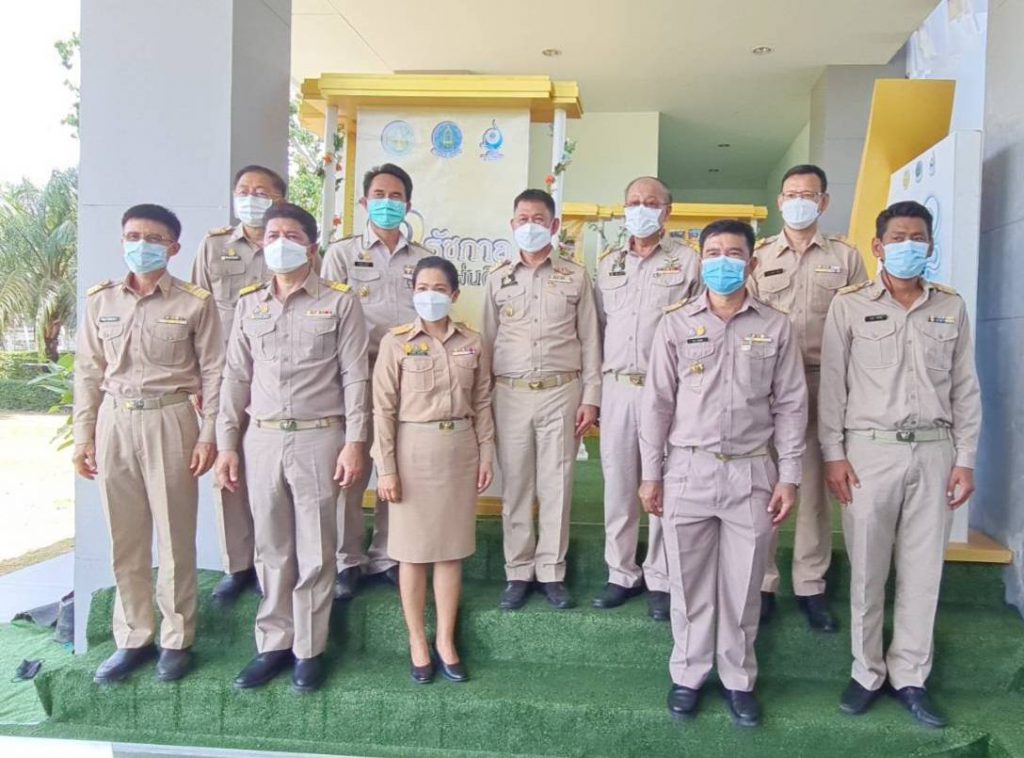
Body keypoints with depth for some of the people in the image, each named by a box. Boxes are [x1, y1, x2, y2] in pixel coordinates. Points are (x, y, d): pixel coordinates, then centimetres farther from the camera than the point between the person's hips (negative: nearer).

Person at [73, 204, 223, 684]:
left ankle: (177, 640, 20)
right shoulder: (99, 300, 7)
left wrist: (208, 435, -6)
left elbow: (212, 372, -2)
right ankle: (133, 639, 25)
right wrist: (83, 435, 6)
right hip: (114, 422, 4)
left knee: (175, 537, 5)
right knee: (124, 540, 10)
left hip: (169, 421, -3)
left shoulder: (195, 302, -3)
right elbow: (88, 372, 10)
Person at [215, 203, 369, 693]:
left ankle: (309, 651, 19)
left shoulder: (339, 302, -1)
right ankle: (272, 644, 25)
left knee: (314, 551, 5)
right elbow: (235, 377, 11)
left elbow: (354, 377, -3)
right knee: (270, 549, 11)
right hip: (261, 438, 4)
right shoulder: (248, 304, 11)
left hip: (318, 438, -3)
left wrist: (354, 442, -8)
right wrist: (226, 443, 7)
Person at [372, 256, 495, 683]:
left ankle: (446, 640, 23)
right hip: (413, 448, -2)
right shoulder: (396, 342, -4)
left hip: (459, 449, 3)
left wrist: (486, 453, 4)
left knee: (451, 548, 10)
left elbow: (482, 403, 9)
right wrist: (386, 467, -9)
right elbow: (384, 408, -6)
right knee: (413, 551, 6)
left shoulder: (472, 343, 5)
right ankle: (417, 642, 21)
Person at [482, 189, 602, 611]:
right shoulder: (497, 278, 9)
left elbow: (589, 340, 6)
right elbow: (487, 340, 9)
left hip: (561, 392, -1)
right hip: (510, 394, 1)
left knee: (556, 485, 4)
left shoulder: (575, 276, 5)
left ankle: (552, 573, 16)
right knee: (515, 486, 5)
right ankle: (518, 572, 16)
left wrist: (591, 397, 0)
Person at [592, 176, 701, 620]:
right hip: (617, 387, 4)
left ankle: (660, 580, 13)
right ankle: (622, 574, 22)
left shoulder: (688, 261, 2)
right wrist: (593, 391, 11)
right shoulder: (607, 263, 15)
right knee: (618, 485, 9)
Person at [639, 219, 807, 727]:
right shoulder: (675, 324, 1)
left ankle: (739, 680, 27)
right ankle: (688, 676, 27)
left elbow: (790, 405, 5)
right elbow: (657, 402, 2)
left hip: (751, 472, 0)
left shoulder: (775, 327, 3)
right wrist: (651, 474, 0)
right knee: (689, 582, 10)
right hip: (688, 470, 0)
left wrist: (789, 476, 0)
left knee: (743, 585, 9)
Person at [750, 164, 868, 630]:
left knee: (816, 486, 5)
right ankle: (762, 581, 14)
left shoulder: (846, 257, 9)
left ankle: (810, 586, 17)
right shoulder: (758, 256, 10)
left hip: (824, 384, 0)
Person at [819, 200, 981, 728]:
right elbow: (832, 383, -1)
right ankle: (867, 672, 21)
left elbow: (965, 388, 9)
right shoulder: (849, 305, 0)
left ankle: (909, 676, 22)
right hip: (869, 449, -2)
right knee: (867, 569, 5)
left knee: (923, 569, 8)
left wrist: (965, 458, 4)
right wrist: (833, 453, -6)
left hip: (934, 451, 3)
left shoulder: (951, 307, 8)